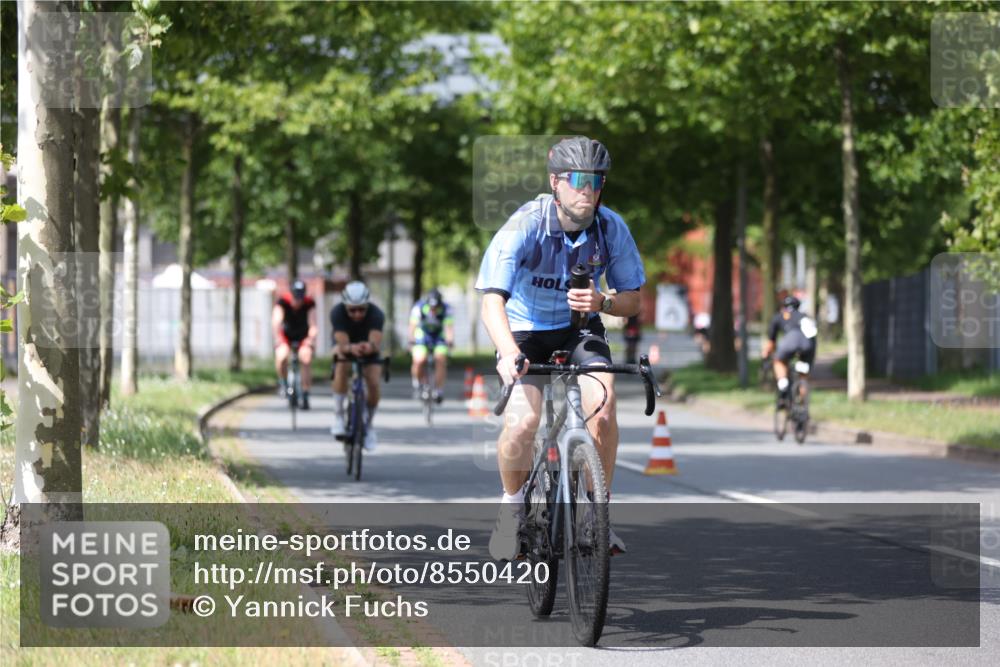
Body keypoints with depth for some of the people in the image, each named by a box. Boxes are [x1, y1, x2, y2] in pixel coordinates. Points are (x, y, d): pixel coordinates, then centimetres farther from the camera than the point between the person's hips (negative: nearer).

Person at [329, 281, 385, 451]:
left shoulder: (376, 314, -33)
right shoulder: (337, 313, -32)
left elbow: (376, 342, -47)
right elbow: (342, 343, -42)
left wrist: (370, 346, -71)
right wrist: (350, 348, -65)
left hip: (368, 349, 1)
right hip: (345, 347, -1)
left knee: (374, 384, -21)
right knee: (342, 368, -34)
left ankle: (369, 425, 5)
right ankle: (338, 416, -23)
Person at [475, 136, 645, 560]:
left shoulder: (611, 228, -15)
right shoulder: (524, 226, -25)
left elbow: (633, 301, -5)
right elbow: (492, 299, -34)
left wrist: (602, 302, -29)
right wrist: (508, 353, -52)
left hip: (579, 328, 2)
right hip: (525, 330, -2)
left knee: (603, 402, -26)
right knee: (522, 422, -25)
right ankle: (513, 505, 3)